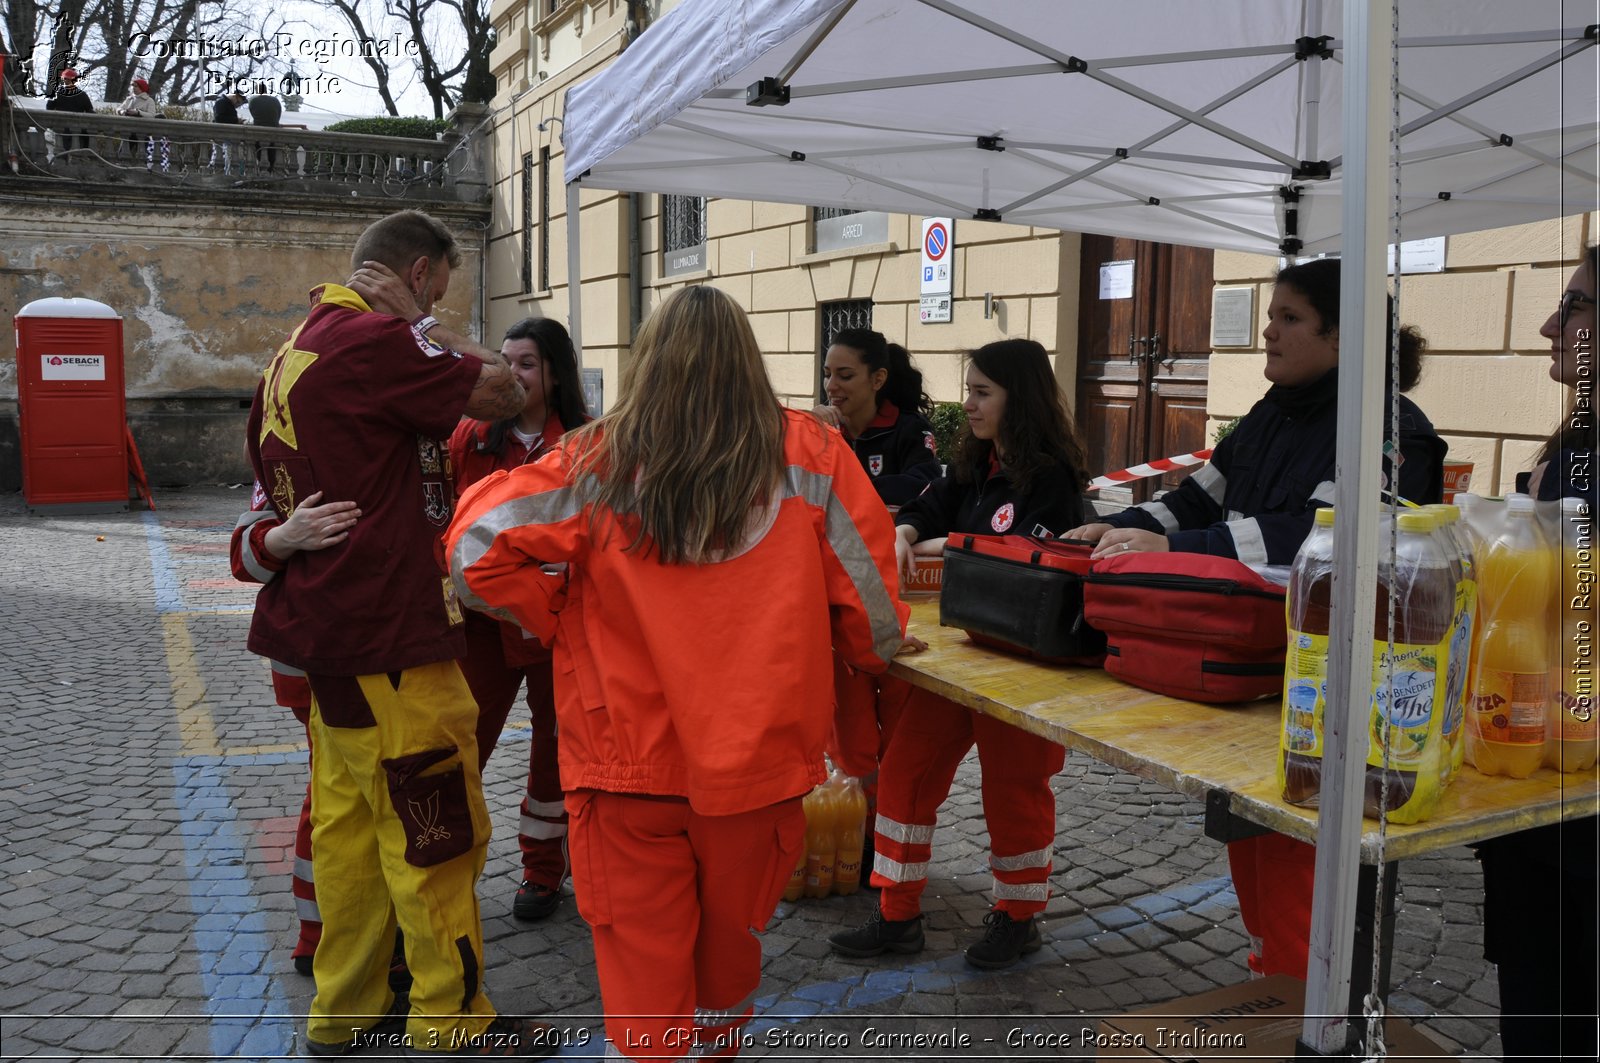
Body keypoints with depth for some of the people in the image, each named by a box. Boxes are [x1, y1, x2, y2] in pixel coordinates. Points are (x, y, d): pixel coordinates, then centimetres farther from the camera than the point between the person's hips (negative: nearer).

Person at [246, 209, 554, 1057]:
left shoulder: (298, 348, 14)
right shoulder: (373, 341, -17)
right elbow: (501, 393, -14)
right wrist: (418, 323, -2)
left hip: (327, 628, 10)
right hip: (387, 636, -10)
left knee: (349, 821, 17)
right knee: (437, 831, 1)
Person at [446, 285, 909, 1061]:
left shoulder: (597, 464, -7)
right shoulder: (806, 456, -5)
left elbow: (478, 551, -13)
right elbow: (868, 590, -3)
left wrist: (563, 618, 2)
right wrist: (874, 650, 18)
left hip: (631, 759, -2)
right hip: (756, 755, 2)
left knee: (642, 971, 10)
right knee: (728, 950, 24)